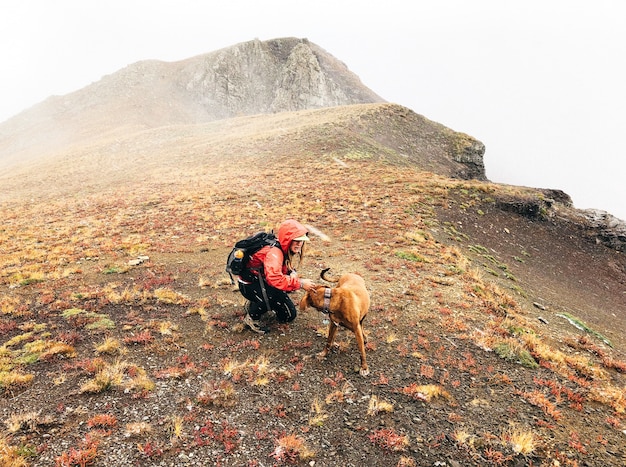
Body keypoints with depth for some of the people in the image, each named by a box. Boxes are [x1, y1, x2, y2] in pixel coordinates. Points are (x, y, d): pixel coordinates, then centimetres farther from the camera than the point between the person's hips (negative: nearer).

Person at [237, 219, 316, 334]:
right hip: (249, 285, -8)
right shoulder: (274, 252, -31)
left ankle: (253, 304, 13)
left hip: (262, 280, 8)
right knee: (278, 295, -33)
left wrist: (294, 276, -20)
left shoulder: (286, 250, -3)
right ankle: (252, 317, -9)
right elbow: (274, 278, -45)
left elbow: (291, 272, 5)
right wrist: (300, 283, -40)